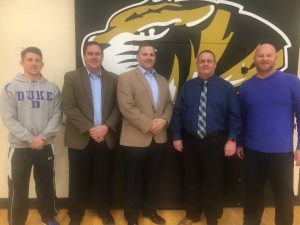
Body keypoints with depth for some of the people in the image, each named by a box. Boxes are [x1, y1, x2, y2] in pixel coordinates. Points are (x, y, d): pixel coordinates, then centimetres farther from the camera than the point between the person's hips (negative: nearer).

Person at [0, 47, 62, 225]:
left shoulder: (52, 89, 2)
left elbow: (57, 116, -2)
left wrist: (43, 136, -15)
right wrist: (30, 139, -16)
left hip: (46, 146, 2)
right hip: (20, 147, -2)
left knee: (47, 184, 15)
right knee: (18, 188, 7)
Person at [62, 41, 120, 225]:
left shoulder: (113, 79, 7)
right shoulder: (71, 77, 1)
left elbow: (118, 107, 3)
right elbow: (69, 107, -8)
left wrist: (106, 127, -12)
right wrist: (89, 129, -16)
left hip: (106, 137, 2)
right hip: (80, 138, -1)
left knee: (103, 178, 11)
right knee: (79, 179, 7)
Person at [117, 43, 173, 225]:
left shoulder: (163, 80, 14)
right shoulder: (126, 78, -5)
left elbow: (169, 104, 12)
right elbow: (127, 108, -15)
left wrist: (164, 120, -9)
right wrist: (149, 125, -18)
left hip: (159, 138, 5)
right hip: (135, 139, -5)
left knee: (153, 178, 17)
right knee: (134, 180, 8)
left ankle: (150, 210, 36)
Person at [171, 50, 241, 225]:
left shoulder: (226, 87, -2)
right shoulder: (187, 87, 4)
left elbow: (235, 116, -3)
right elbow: (178, 113, 5)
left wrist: (232, 139, -11)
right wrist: (177, 137, 1)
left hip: (215, 141, -2)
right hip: (190, 141, 2)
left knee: (214, 181, 9)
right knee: (191, 179, 14)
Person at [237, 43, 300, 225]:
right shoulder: (246, 86, 4)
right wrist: (239, 143, 12)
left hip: (282, 152, -2)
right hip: (252, 151, 3)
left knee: (284, 197, 9)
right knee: (253, 194, 17)